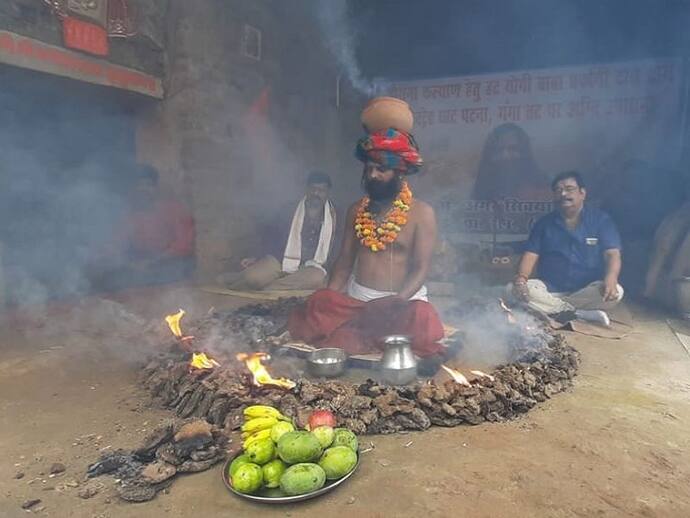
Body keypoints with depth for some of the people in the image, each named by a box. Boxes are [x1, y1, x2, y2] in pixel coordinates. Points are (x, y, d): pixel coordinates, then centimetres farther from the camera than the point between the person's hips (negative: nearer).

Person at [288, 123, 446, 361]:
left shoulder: (421, 213, -5)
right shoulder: (356, 210, 9)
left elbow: (420, 269, -10)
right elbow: (344, 261, 12)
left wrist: (394, 304, -25)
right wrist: (329, 300, -3)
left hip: (402, 301, -2)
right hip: (355, 298, 2)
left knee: (420, 317, -35)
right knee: (319, 306, -27)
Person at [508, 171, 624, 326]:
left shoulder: (600, 219, 1)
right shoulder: (544, 223, 6)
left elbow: (612, 254, -9)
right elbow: (530, 255, -2)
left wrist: (610, 279, -32)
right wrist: (521, 278, -24)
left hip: (587, 291, -1)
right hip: (550, 289, 1)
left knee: (616, 291, -32)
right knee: (513, 288, -26)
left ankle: (552, 308, -18)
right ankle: (584, 314, -24)